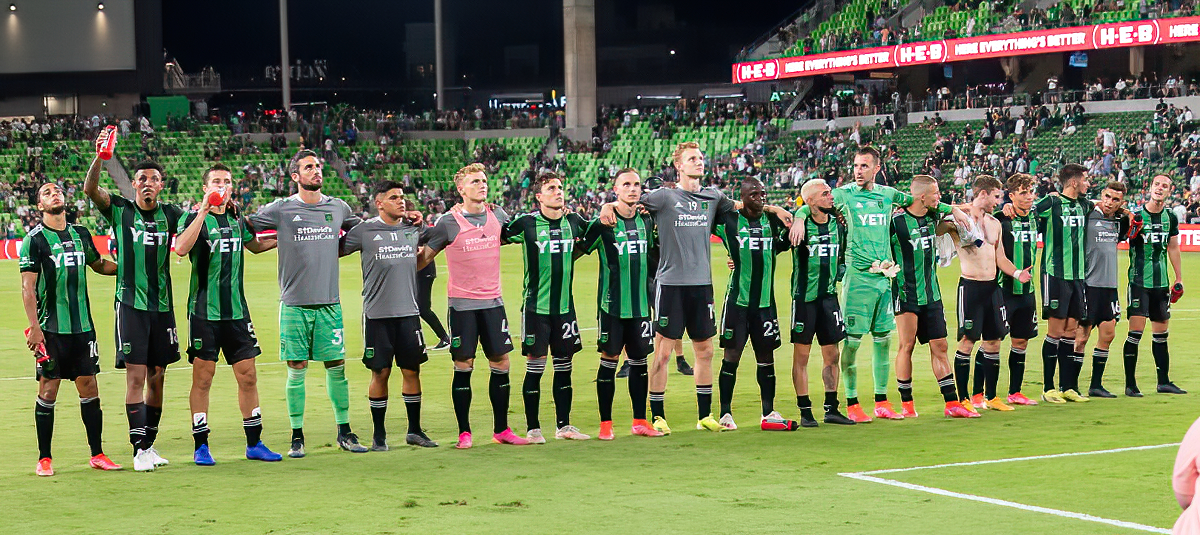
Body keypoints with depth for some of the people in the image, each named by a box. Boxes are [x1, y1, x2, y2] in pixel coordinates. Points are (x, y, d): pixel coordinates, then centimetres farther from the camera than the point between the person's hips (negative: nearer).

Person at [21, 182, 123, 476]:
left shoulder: (81, 234, 12)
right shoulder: (34, 240, -4)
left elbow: (98, 264, 29)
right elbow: (28, 288, -8)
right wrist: (34, 326, -15)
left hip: (82, 327, 5)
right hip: (51, 328, -5)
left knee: (89, 388, 6)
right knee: (48, 391, -1)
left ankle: (97, 454, 13)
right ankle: (44, 459, 8)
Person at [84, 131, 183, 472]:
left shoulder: (170, 214, 9)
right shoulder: (120, 210, 0)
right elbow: (90, 190, -13)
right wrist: (100, 157, -28)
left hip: (162, 306, 3)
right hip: (131, 303, -3)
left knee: (156, 378, 9)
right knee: (136, 377, -8)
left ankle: (150, 444, 20)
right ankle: (139, 450, -6)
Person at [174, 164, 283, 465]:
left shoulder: (236, 219, 13)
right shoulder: (194, 218, -4)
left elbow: (255, 245, 33)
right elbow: (181, 248, -25)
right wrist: (203, 211, -27)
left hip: (237, 310, 5)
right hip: (204, 312, -5)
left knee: (248, 376, 6)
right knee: (202, 378, 0)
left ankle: (254, 443, 16)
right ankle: (201, 447, 9)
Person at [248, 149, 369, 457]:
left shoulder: (338, 208, 10)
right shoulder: (281, 209, 0)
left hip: (330, 302, 2)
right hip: (295, 304, -2)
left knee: (337, 367, 4)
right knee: (296, 370, 1)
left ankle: (344, 432, 15)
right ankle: (297, 437, 9)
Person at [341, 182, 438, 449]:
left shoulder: (413, 229, 8)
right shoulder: (364, 231, -2)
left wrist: (422, 221, 12)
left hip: (409, 312, 3)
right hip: (377, 314, -3)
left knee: (412, 370, 6)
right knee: (380, 373, 1)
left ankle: (414, 430, 18)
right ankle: (379, 434, 12)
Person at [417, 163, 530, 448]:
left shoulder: (497, 215, 6)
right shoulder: (449, 222, -6)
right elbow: (424, 257, 0)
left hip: (493, 301, 4)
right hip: (462, 303, -4)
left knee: (501, 363, 4)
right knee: (463, 366, -1)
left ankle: (501, 430, 15)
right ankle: (464, 433, 8)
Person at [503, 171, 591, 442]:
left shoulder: (573, 221, 5)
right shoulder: (526, 222, -8)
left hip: (565, 305, 4)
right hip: (536, 306, -4)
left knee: (564, 365, 9)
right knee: (535, 365, -2)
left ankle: (563, 425, 19)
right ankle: (533, 428, 7)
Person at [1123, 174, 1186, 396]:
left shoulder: (1171, 218, 8)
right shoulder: (1136, 216, -7)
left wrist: (1179, 279, 18)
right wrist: (1132, 230, -23)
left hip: (1161, 282, 5)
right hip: (1139, 280, -5)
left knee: (1161, 334, 11)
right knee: (1136, 331, -10)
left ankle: (1164, 382, 20)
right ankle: (1130, 384, -5)